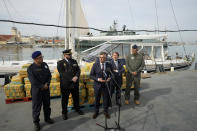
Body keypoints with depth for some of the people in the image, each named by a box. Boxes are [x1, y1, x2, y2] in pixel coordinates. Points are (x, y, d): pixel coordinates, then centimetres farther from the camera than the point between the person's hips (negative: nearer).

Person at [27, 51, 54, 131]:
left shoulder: (45, 65, 1)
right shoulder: (31, 68, -15)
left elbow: (49, 75, 4)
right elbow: (33, 81, -19)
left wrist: (47, 84, -11)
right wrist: (42, 86, -14)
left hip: (46, 89, 5)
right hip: (36, 90, -5)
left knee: (47, 104, 17)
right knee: (36, 106, 7)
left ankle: (47, 118, 37)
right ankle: (36, 122, 25)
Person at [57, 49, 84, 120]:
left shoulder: (74, 61, 9)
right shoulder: (60, 63, -6)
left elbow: (78, 70, 4)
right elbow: (62, 73, -15)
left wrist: (76, 76, -17)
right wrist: (71, 79, -21)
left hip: (75, 84, 4)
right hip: (65, 85, -4)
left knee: (76, 98, 18)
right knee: (65, 99, 9)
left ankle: (77, 109, 39)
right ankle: (64, 113, 28)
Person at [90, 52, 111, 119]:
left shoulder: (109, 65, -3)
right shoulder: (95, 65, -8)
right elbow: (91, 75, -5)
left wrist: (110, 78, -13)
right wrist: (97, 79, -20)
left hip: (106, 85, 1)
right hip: (97, 85, -1)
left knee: (106, 99, 12)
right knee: (97, 99, 13)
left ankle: (106, 112, 35)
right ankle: (96, 112, 35)